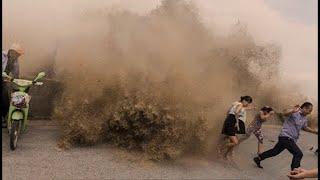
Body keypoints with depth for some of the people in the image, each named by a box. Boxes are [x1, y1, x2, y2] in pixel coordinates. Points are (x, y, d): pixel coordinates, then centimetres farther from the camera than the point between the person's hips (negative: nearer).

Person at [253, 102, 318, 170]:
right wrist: (293, 111, -59)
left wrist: (315, 131, 18)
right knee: (298, 154, -13)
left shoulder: (304, 119, 12)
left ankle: (258, 159, 29)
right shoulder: (294, 113, -16)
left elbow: (305, 128, 28)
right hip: (286, 137, -9)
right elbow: (286, 114, -37)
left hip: (291, 139, 9)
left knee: (275, 151, 17)